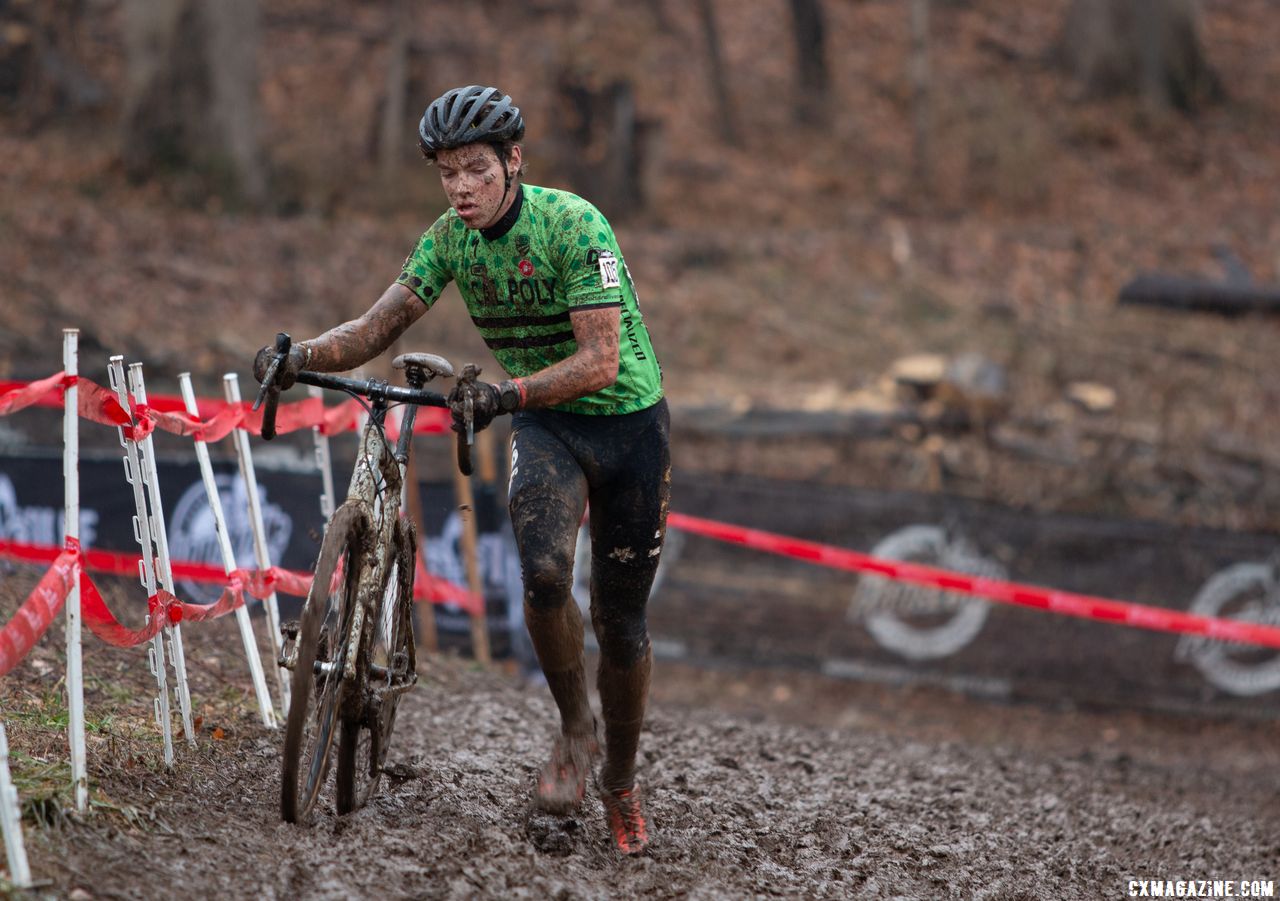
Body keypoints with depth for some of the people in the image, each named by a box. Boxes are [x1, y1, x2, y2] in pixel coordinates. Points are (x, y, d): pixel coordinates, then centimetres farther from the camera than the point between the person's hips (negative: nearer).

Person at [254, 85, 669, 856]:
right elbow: (379, 327, -8)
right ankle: (576, 730, -4)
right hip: (544, 424, 3)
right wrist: (302, 356, -28)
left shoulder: (574, 225, -24)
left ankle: (621, 785, 24)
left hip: (626, 420, -3)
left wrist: (505, 395, -44)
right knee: (545, 575, -26)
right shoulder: (451, 239, -7)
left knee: (619, 620, 3)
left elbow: (600, 361, -30)